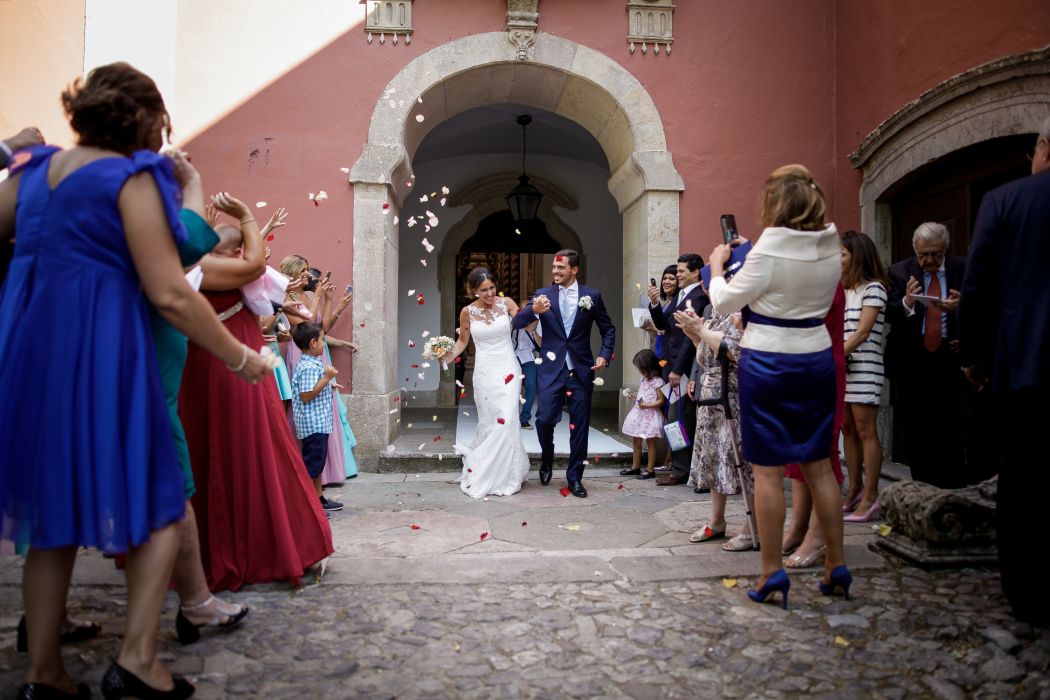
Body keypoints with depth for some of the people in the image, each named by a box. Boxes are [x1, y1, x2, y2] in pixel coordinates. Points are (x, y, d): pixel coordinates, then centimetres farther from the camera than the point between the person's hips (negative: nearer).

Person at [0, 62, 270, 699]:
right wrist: (240, 358, -5)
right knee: (160, 505, 7)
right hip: (101, 357, -7)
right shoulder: (133, 178, -8)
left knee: (55, 514, 16)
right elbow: (170, 296, -14)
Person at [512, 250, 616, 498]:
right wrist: (534, 311, -27)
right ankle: (547, 459, 23)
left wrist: (605, 355, -5)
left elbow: (608, 329, 10)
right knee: (544, 420, -9)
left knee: (579, 426, 6)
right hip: (552, 370, 0)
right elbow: (517, 322, -7)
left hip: (581, 371, 0)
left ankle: (575, 477, 21)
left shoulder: (592, 295, 2)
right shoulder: (543, 294, 2)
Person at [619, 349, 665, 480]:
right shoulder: (644, 379, 10)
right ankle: (635, 467, 23)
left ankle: (650, 469, 7)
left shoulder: (657, 381, -14)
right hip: (639, 414, 9)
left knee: (650, 441, 0)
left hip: (650, 415, -8)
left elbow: (661, 401, -16)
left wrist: (646, 405, -23)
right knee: (636, 441, 13)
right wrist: (634, 398, 10)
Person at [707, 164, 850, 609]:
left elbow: (724, 303, -8)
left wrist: (716, 266, 9)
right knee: (819, 466, 13)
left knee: (768, 469, 1)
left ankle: (772, 573, 8)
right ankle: (836, 566, 21)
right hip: (817, 359, 6)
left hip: (768, 364, -6)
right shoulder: (831, 248, 4)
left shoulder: (769, 251, -15)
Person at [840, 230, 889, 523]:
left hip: (864, 367, -7)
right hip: (842, 366, 8)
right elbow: (839, 330, 13)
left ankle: (870, 496, -5)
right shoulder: (846, 290, 19)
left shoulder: (874, 289, -4)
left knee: (865, 430, -7)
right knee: (847, 429, 7)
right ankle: (855, 490, 13)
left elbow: (862, 332, -14)